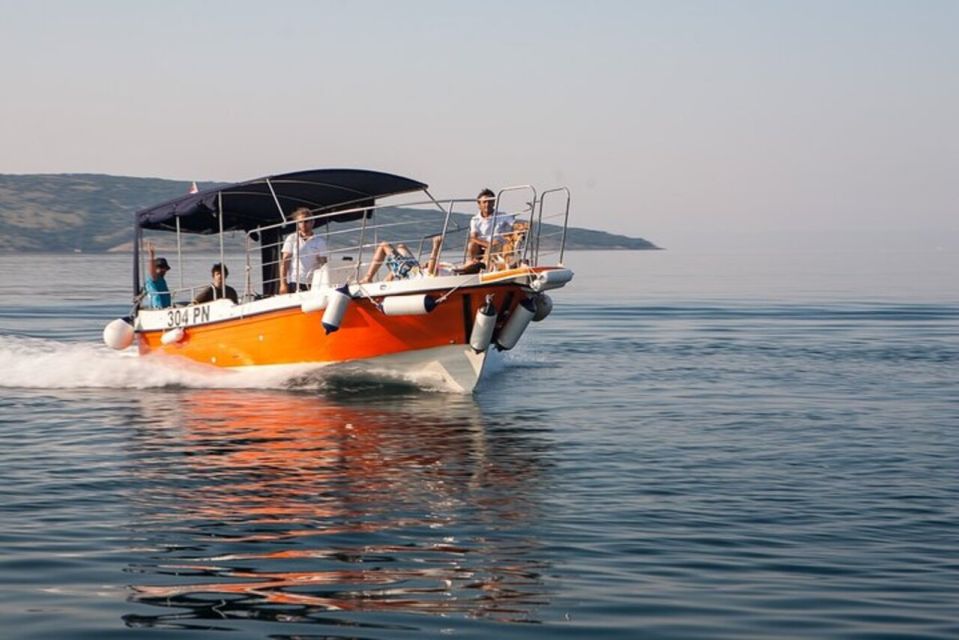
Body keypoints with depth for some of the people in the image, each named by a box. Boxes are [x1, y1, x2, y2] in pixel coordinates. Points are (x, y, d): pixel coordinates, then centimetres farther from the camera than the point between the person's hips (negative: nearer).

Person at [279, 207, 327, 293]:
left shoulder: (319, 242, 9)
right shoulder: (291, 239, 7)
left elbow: (323, 265, 5)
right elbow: (284, 262, 5)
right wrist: (283, 283, -5)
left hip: (313, 283, 1)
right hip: (294, 282, -1)